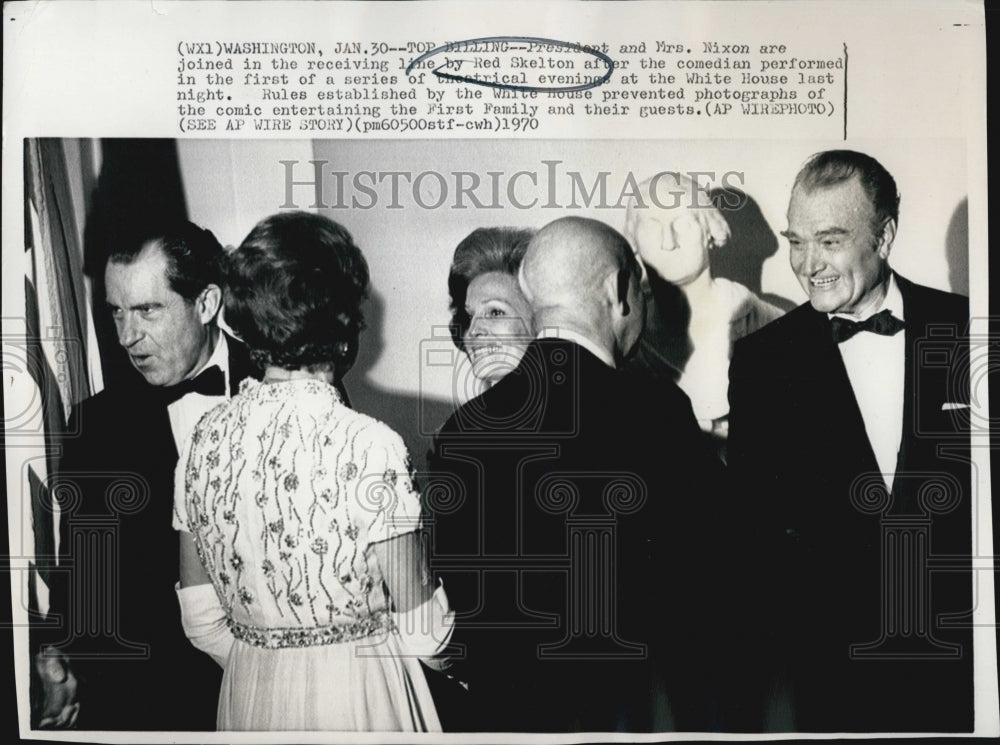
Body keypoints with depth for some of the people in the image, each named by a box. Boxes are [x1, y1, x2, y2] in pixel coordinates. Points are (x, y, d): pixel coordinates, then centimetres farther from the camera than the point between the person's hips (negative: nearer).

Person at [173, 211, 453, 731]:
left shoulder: (205, 438, -6)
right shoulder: (369, 447, -21)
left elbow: (201, 621, 1)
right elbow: (421, 626, -14)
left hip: (247, 693, 4)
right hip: (358, 693, -4)